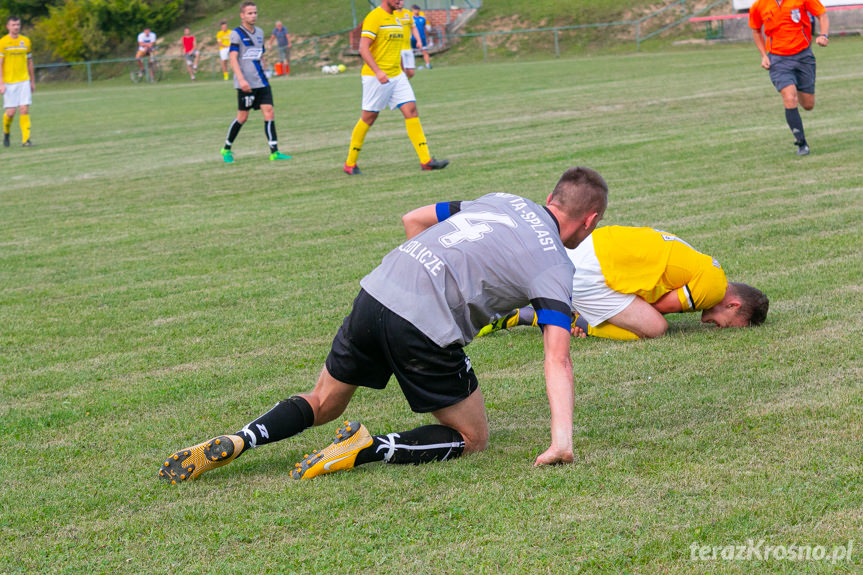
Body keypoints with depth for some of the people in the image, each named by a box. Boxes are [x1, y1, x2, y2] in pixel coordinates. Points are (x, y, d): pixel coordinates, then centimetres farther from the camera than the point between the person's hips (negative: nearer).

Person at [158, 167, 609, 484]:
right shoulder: (555, 267, 2)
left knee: (322, 404, 26)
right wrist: (562, 439, -18)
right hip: (426, 328, -6)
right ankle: (369, 448, -10)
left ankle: (235, 442, 3)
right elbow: (557, 356, -11)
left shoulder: (502, 201, 22)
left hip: (376, 291, 6)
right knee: (472, 438, 13)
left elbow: (413, 219, 25)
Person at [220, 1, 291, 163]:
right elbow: (233, 58, -12)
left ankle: (274, 151, -8)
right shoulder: (237, 33, -5)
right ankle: (226, 149, 16)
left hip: (261, 82, 6)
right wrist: (241, 80, -22)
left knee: (269, 112, -6)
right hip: (246, 83, -6)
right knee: (243, 116, -1)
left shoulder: (259, 32, 15)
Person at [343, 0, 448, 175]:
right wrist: (378, 71, -29)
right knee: (369, 118, 0)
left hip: (396, 75, 7)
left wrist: (402, 69, 25)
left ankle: (426, 160, -8)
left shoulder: (395, 18, 15)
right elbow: (363, 48, -19)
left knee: (411, 110, -4)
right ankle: (350, 164, 13)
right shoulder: (374, 17, -11)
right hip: (375, 78, -7)